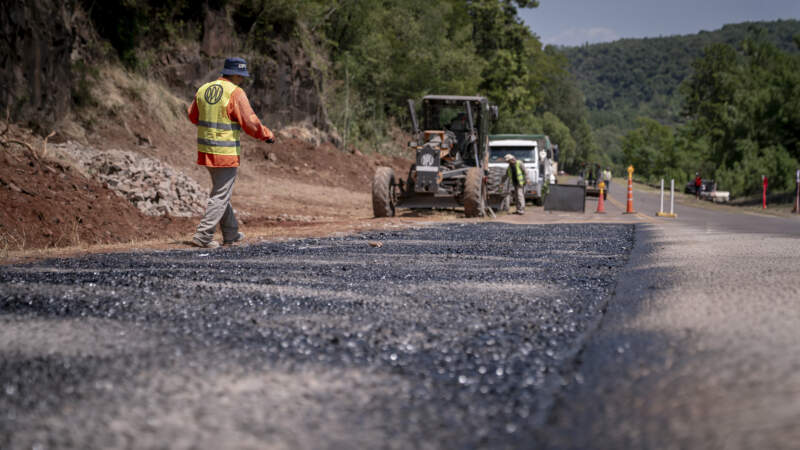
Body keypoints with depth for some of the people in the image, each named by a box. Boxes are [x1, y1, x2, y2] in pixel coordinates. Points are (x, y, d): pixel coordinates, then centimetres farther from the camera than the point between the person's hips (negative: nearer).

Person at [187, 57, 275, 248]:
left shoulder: (203, 89, 6)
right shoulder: (235, 93, -15)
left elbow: (193, 116, 18)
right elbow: (250, 123, -15)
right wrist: (267, 135, 0)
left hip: (205, 150, 7)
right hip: (226, 153, -7)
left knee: (219, 191, 19)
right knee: (221, 195, 0)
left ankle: (230, 234, 28)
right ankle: (203, 235, -5)